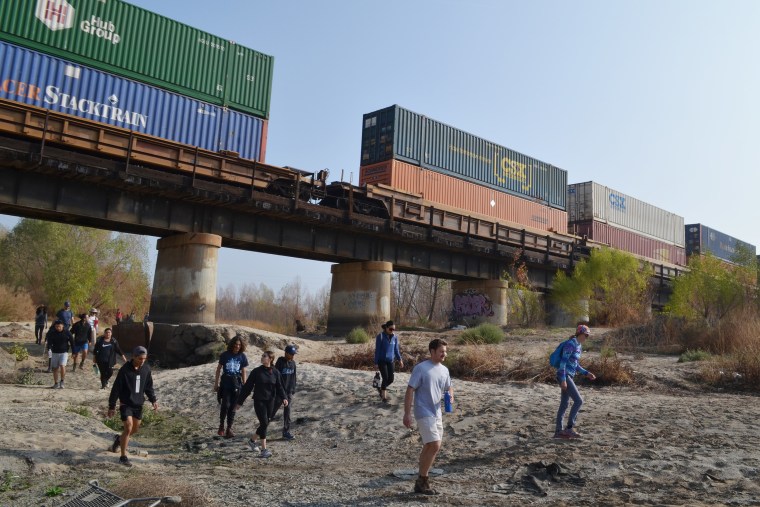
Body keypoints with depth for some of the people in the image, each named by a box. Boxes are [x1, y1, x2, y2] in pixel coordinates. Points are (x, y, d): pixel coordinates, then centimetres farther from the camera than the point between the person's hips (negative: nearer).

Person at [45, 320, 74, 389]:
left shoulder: (67, 332, -5)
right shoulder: (52, 333, -2)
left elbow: (72, 342, 2)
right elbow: (49, 341, 0)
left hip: (64, 352, -3)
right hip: (55, 352, 3)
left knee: (62, 366, -19)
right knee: (55, 368, 7)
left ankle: (62, 382, -4)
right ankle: (56, 383, 20)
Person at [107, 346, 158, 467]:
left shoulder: (146, 369, -2)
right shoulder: (125, 370, -16)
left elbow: (149, 387, 10)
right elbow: (116, 389, -11)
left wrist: (153, 400, -2)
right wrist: (111, 406, -9)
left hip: (139, 404, 5)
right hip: (126, 404, -5)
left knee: (135, 429, 15)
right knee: (128, 428, -13)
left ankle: (120, 439, 46)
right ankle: (123, 457, -1)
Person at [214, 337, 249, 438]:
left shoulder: (242, 356, 1)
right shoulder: (225, 355, -3)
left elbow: (243, 372, 7)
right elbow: (219, 369, 6)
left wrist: (245, 386, 6)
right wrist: (216, 383, 5)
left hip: (236, 384, 2)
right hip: (225, 382, -1)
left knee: (233, 407, 4)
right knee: (225, 405, -11)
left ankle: (229, 429, 14)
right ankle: (221, 426, 9)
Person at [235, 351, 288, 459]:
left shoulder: (275, 372, 2)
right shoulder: (256, 371, -4)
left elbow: (279, 387, 5)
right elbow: (247, 387, 1)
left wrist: (284, 398, -14)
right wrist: (240, 402, 2)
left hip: (270, 401, 3)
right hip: (259, 401, -3)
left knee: (265, 424, 10)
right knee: (264, 423, -12)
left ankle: (252, 440, 36)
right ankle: (264, 449, -3)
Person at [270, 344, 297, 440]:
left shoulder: (293, 363, 5)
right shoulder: (280, 362, -13)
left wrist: (293, 390, 12)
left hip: (289, 391, 5)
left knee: (287, 411, 6)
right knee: (274, 408, 4)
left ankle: (286, 431, 12)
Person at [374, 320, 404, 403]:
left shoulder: (395, 336, 0)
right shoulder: (380, 336, -13)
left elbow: (396, 349, 9)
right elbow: (377, 350, -10)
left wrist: (400, 359, -1)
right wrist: (376, 363, -10)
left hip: (390, 361, 5)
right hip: (382, 361, -5)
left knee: (391, 379, 4)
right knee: (385, 378, -8)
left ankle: (381, 388, 33)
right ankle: (384, 397, 12)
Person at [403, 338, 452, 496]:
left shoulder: (444, 370, 7)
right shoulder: (421, 368, -14)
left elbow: (449, 387, 22)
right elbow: (410, 391, -13)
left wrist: (451, 395, -3)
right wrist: (407, 414, -16)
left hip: (437, 413, 8)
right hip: (424, 414, -8)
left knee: (429, 447, 13)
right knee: (435, 446, -13)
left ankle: (422, 479, 25)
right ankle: (422, 482, 0)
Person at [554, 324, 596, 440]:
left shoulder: (579, 346, 15)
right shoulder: (570, 344, -14)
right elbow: (563, 361, -18)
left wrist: (587, 373, 15)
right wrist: (563, 380, -22)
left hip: (569, 377, 9)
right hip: (564, 376, -9)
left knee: (564, 403, 10)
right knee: (578, 401, -10)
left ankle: (558, 431, 14)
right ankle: (569, 428, -4)